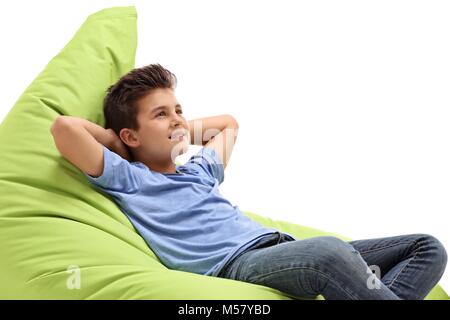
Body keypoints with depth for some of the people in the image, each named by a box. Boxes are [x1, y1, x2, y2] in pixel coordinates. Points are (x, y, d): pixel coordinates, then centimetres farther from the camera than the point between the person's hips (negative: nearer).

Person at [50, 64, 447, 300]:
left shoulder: (199, 169, 29)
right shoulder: (126, 179, 7)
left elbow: (228, 123, 50)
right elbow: (65, 128, -8)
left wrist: (182, 131, 33)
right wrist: (115, 140, 10)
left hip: (281, 248, 9)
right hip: (234, 265, -9)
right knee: (330, 251, -41)